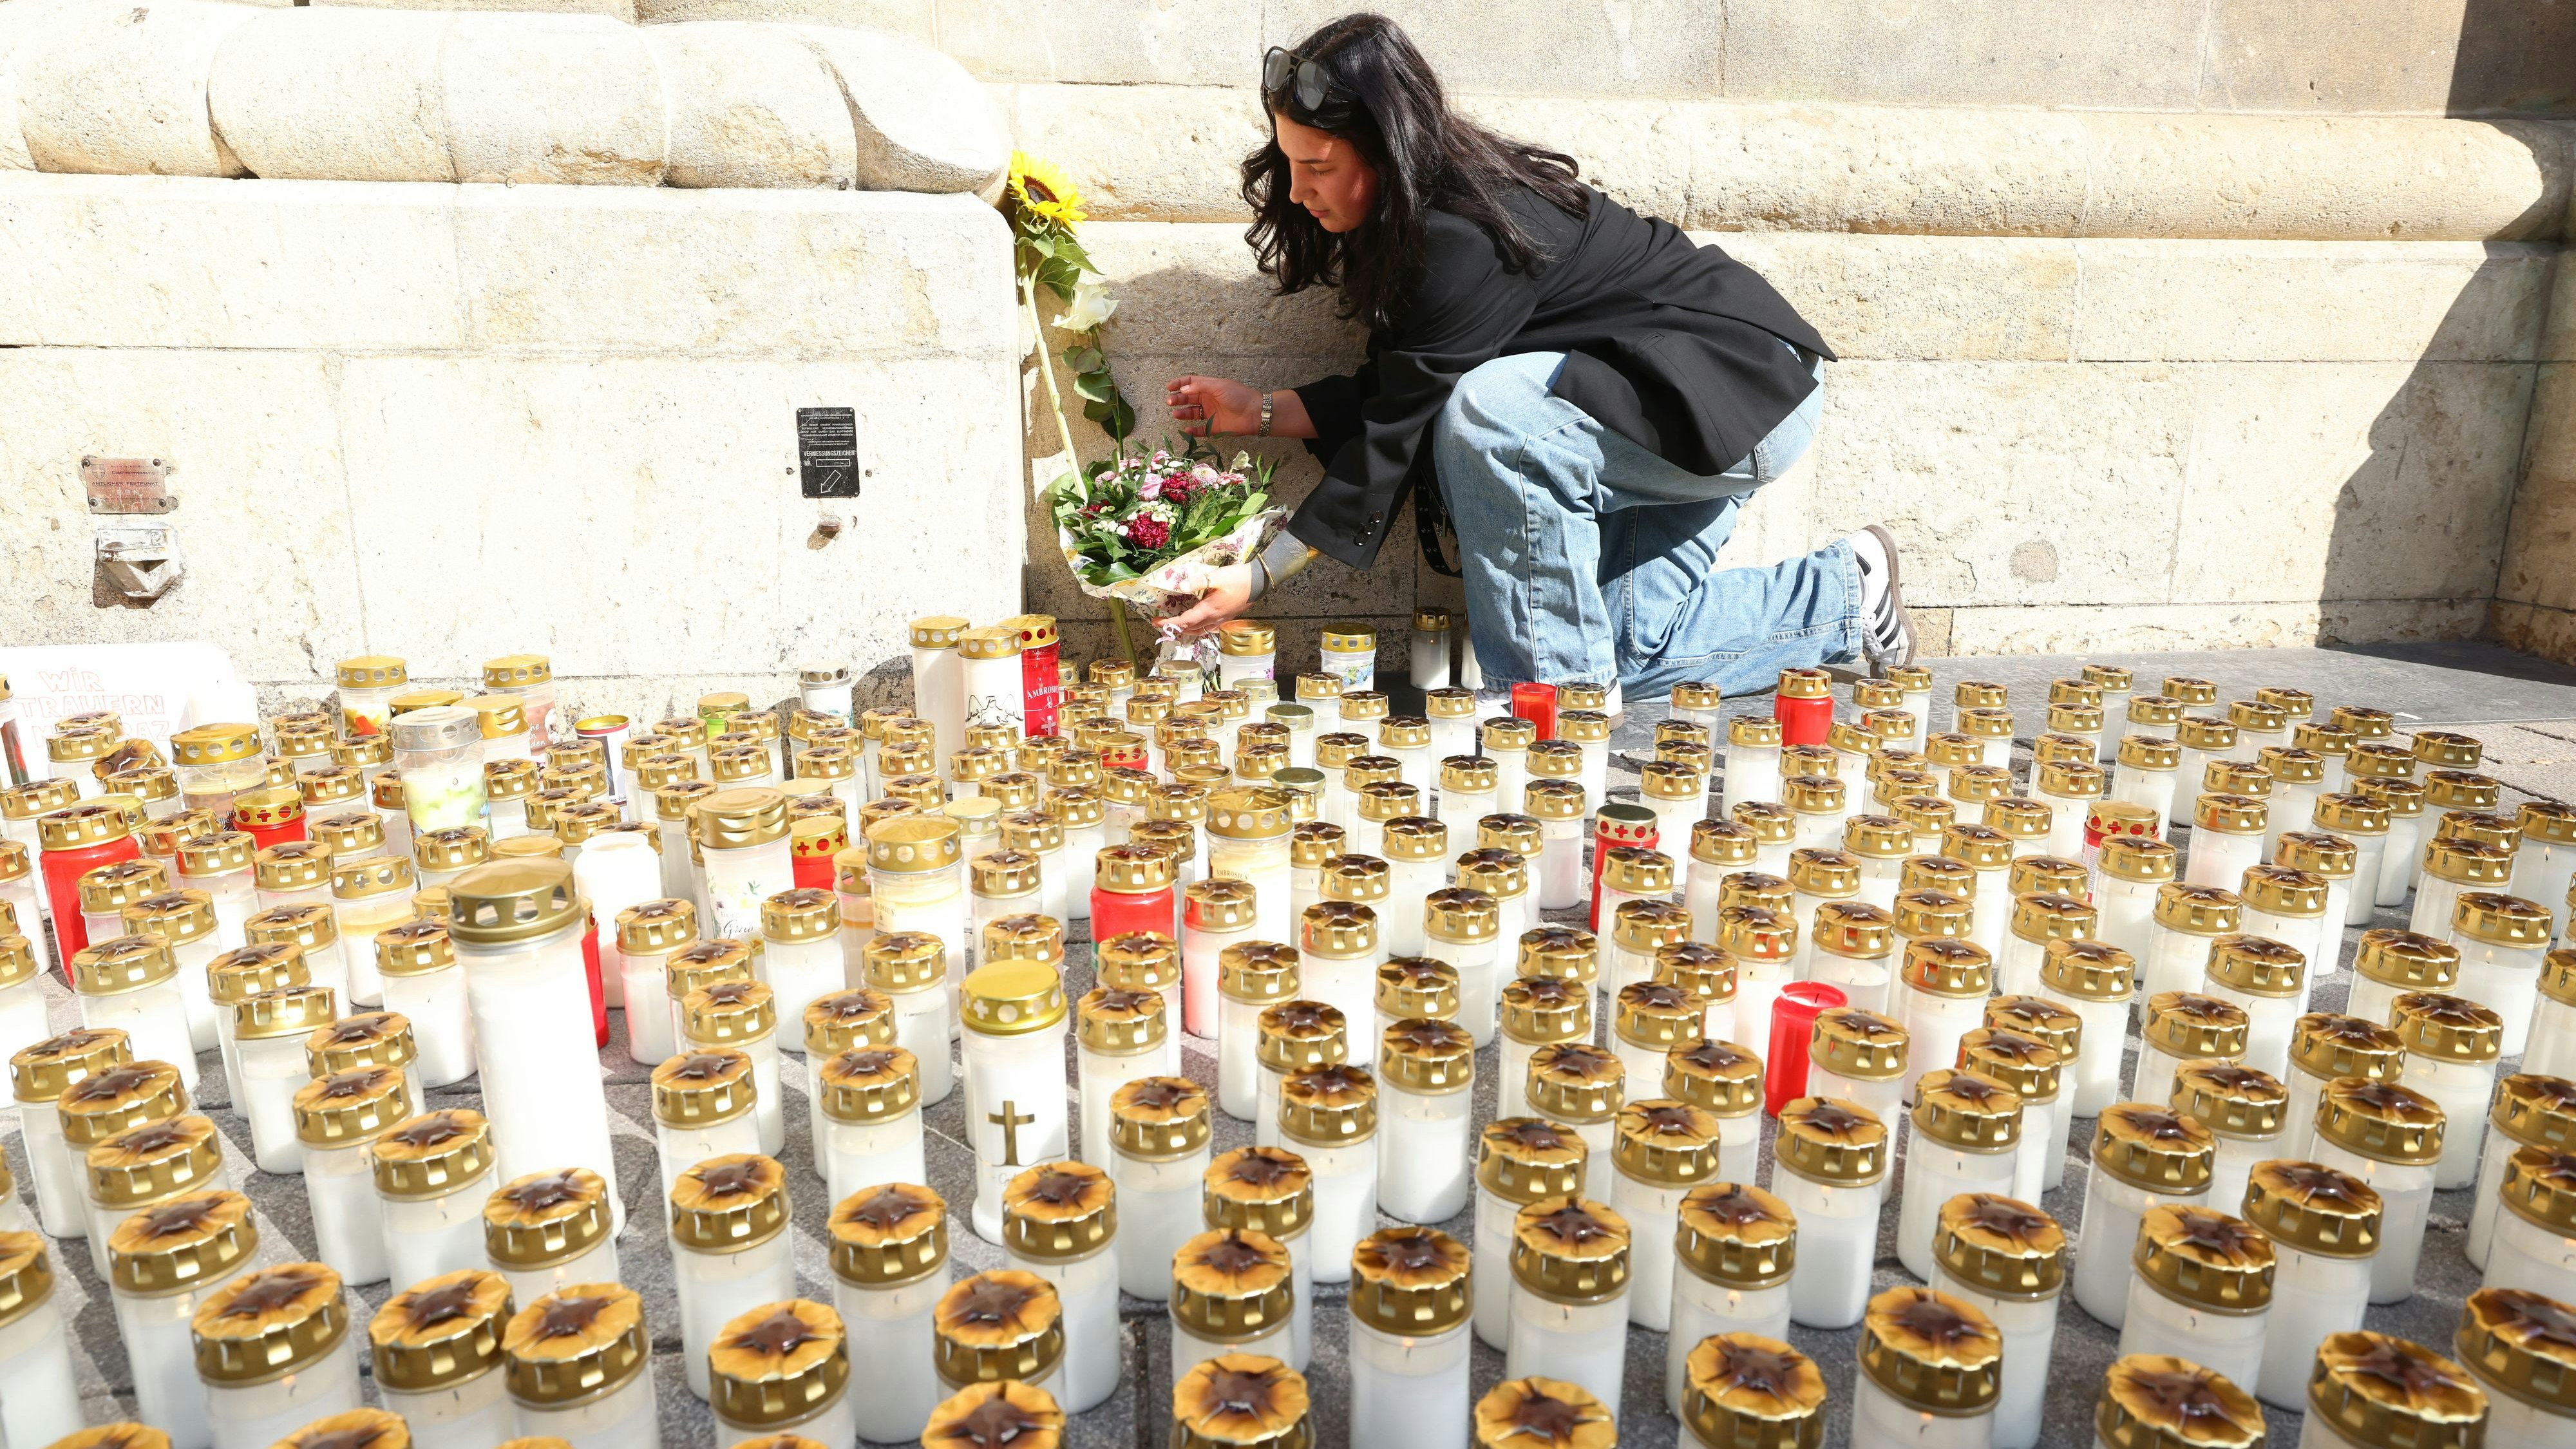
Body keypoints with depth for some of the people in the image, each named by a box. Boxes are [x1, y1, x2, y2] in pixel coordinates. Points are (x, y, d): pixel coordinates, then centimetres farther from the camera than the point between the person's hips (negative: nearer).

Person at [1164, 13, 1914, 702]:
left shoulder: (1469, 243, -28)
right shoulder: (1423, 215, 0)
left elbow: (1396, 437, -24)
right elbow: (1399, 393, 5)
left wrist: (1258, 576, -19)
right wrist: (1263, 411, -3)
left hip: (1751, 389, -10)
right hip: (1673, 397, 10)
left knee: (1490, 416, -33)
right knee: (1622, 651, 3)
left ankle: (1548, 690, -18)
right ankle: (1841, 595, 21)